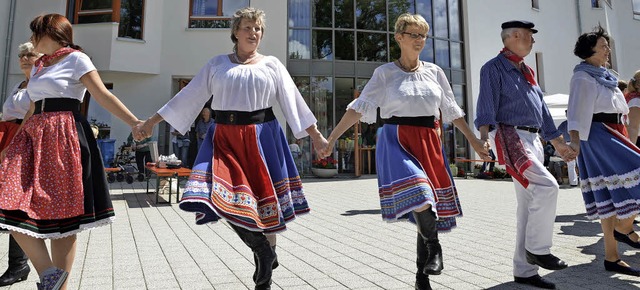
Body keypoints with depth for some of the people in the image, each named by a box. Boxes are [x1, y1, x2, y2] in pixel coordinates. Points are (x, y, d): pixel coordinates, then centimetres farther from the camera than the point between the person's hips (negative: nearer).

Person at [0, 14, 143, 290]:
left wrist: (134, 123, -23)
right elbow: (31, 112, 26)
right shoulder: (38, 66, 22)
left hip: (63, 139, -7)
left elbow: (104, 97, -10)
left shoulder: (76, 59, 0)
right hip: (33, 138, 7)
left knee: (61, 216, -5)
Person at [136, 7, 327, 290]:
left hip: (261, 137, -1)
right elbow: (189, 96, 13)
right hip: (225, 138, 1)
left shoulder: (272, 64, 9)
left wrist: (315, 134, 3)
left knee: (264, 200, 3)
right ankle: (263, 252, 10)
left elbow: (292, 100, 7)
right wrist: (153, 120, 11)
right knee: (223, 198, -15)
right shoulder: (217, 64, 11)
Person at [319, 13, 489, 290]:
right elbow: (359, 107, -2)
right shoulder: (385, 72, 3)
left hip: (428, 143, 4)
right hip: (396, 140, -4)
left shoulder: (434, 71, 12)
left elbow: (452, 110, 18)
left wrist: (475, 142, 18)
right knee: (419, 195, -29)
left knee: (427, 210, 5)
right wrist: (331, 138, -9)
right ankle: (434, 246, 2)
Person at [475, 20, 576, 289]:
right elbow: (486, 106, -15)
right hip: (510, 136, -9)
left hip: (533, 139, 9)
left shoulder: (526, 71, 23)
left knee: (528, 205, 8)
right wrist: (484, 138, -30)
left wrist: (558, 141, 27)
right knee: (547, 186, -22)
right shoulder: (494, 68, -3)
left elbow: (542, 108, 26)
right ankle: (537, 249, -2)